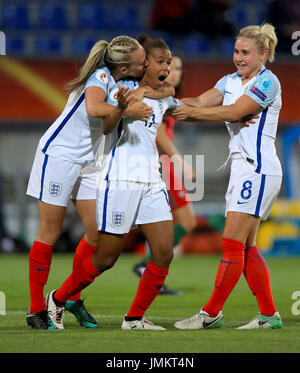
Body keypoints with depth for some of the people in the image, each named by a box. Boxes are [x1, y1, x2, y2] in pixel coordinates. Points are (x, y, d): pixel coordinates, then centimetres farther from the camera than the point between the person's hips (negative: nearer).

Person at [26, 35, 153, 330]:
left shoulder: (115, 82, 5)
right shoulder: (100, 76, -19)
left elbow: (106, 128, -1)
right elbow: (93, 109, -40)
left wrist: (120, 106, -16)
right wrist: (126, 110, -35)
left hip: (88, 161, 8)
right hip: (58, 154, -8)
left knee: (98, 233, 1)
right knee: (51, 232, -4)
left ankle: (72, 298, 16)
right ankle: (36, 309, 2)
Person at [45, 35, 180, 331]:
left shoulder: (164, 100, 13)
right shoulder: (126, 89, -7)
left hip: (151, 183, 7)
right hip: (121, 181, -7)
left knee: (164, 253, -5)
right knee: (105, 258, -1)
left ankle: (135, 318, 7)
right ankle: (57, 299, 21)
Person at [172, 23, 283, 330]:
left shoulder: (267, 81, -10)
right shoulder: (231, 81, 15)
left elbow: (235, 112, -19)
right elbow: (200, 102, 6)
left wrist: (192, 112, -17)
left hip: (258, 169, -9)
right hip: (243, 167, 9)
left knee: (232, 243, -9)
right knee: (246, 247, 7)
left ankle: (211, 314, -6)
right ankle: (269, 315, 11)